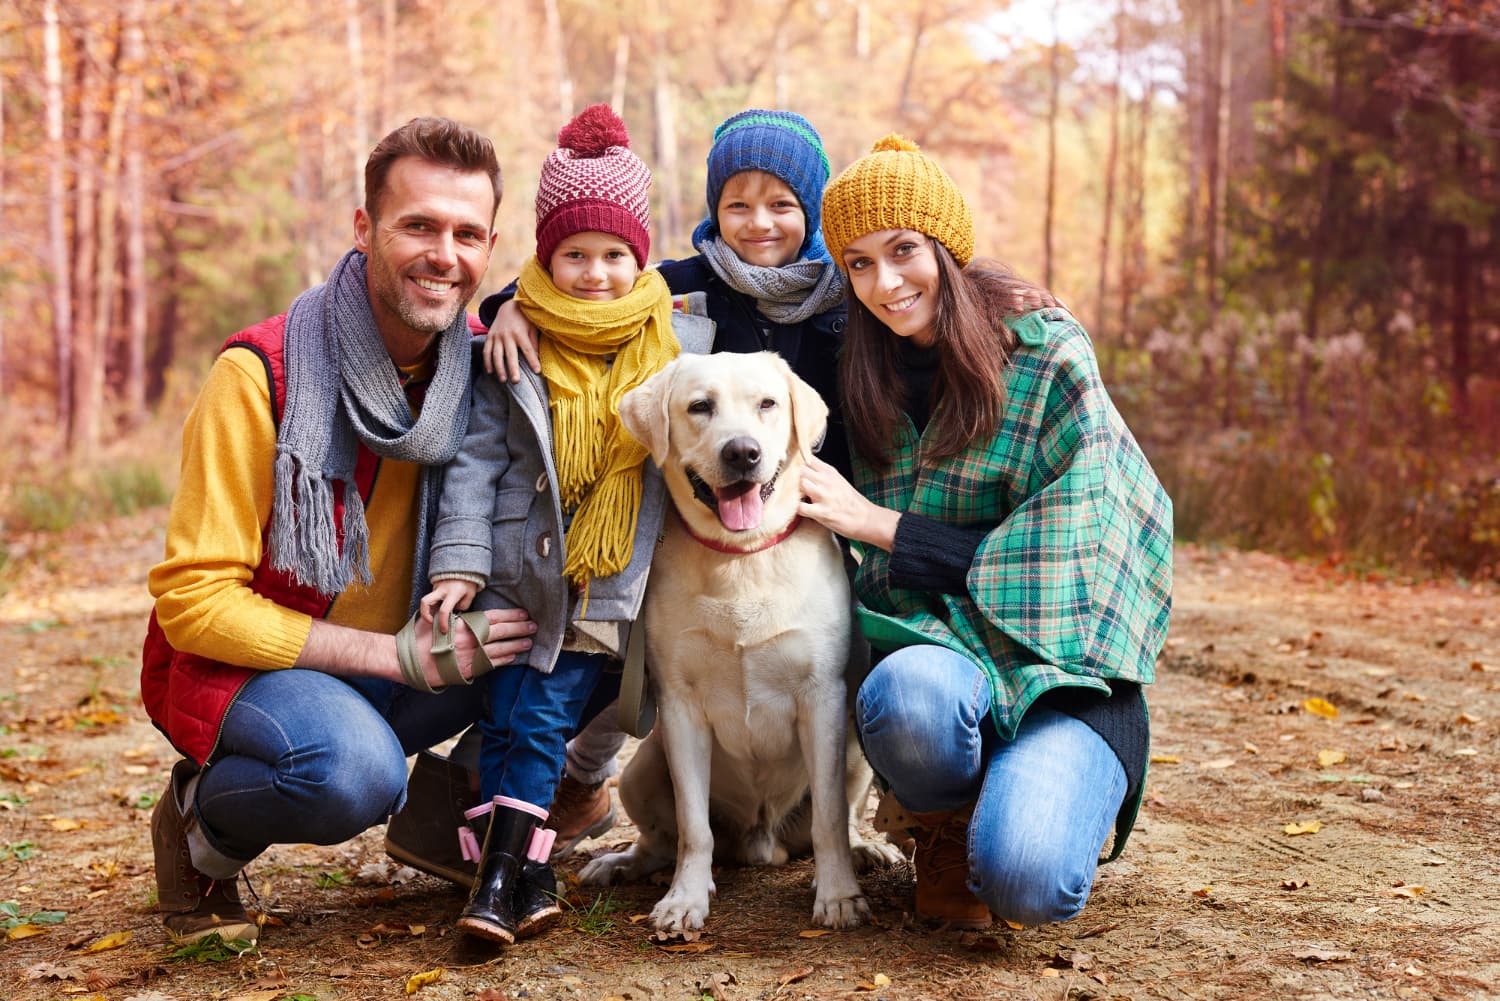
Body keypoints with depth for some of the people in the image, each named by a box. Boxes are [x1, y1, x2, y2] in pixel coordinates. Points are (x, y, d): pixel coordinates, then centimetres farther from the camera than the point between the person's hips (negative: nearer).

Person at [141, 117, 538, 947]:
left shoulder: (482, 362, -4)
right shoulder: (260, 375, -20)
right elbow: (192, 600, -19)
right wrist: (397, 654, -27)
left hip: (399, 664, 6)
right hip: (245, 666, -5)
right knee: (353, 771, -37)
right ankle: (200, 819, -3)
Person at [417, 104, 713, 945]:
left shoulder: (680, 346, 3)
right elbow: (475, 459, -1)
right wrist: (459, 564, -7)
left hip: (607, 583, -1)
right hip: (514, 568, 1)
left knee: (543, 718, -5)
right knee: (506, 719, -3)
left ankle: (506, 875, 1)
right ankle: (529, 877, 2)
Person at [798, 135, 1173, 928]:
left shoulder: (1049, 358, -6)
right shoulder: (867, 378, 9)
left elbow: (1053, 559, -11)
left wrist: (874, 522, -11)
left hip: (1057, 670, -3)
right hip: (936, 652, 3)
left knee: (1027, 883, -29)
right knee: (908, 693, -36)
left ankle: (1058, 801, 8)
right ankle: (942, 832, -2)